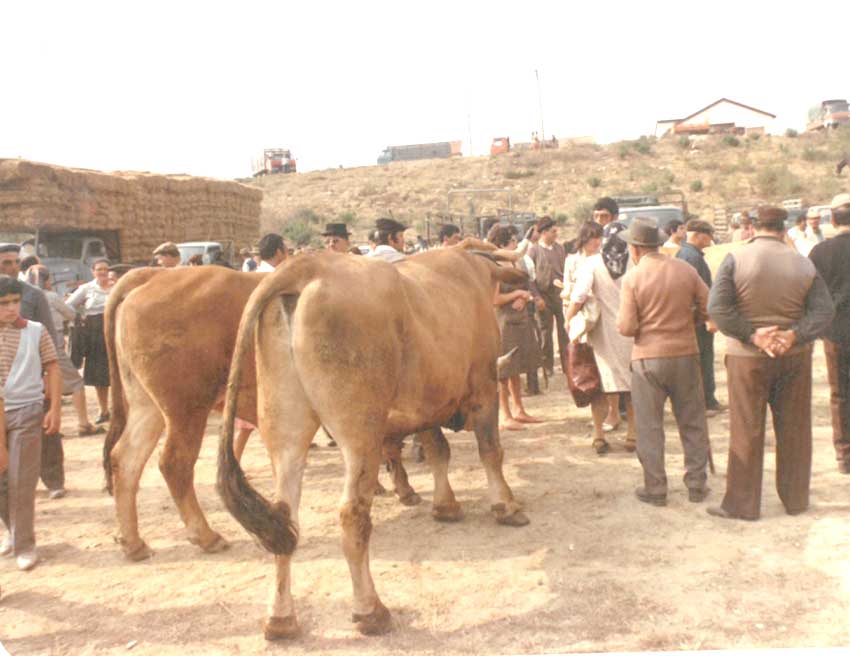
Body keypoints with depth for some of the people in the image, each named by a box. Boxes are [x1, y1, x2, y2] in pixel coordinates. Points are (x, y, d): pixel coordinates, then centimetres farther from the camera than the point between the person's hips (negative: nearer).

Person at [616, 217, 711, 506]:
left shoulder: (632, 278, -10)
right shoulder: (686, 270, -1)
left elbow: (626, 327, -14)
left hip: (648, 358, -3)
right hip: (685, 354, 3)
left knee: (649, 426, 8)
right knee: (692, 423, 14)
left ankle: (655, 489, 13)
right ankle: (697, 485, 19)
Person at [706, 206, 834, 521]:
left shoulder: (735, 259, -9)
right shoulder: (804, 264, -1)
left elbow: (717, 308, -19)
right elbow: (823, 311, -7)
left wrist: (753, 336, -18)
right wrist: (794, 335, -17)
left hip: (748, 357, -2)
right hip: (794, 356, 3)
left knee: (746, 431, 4)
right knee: (794, 429, 14)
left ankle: (742, 504, 12)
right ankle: (795, 499, 25)